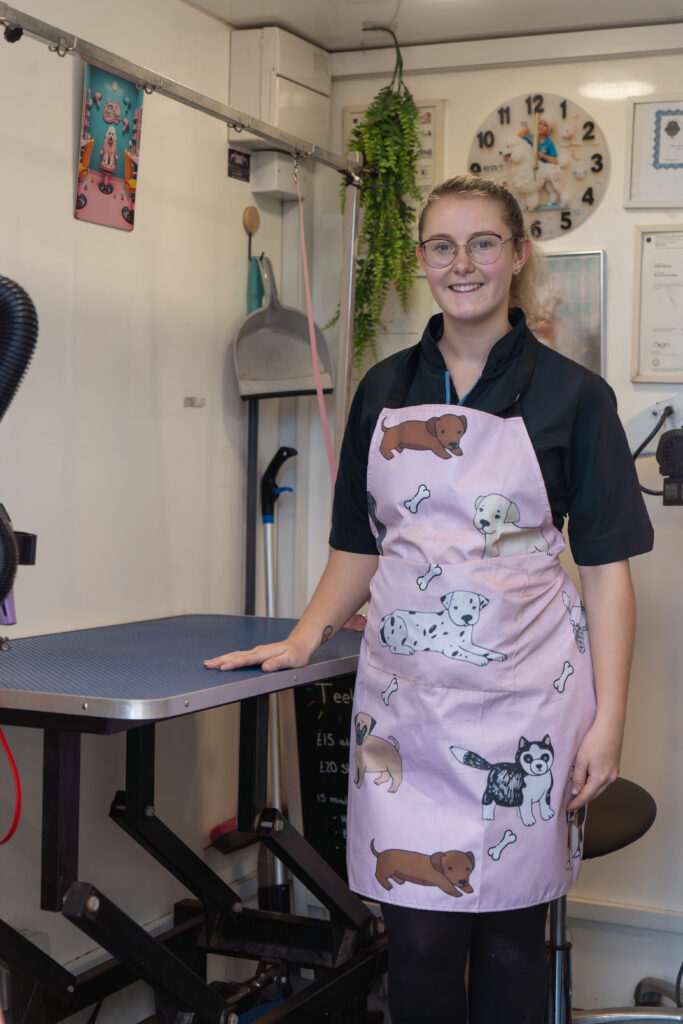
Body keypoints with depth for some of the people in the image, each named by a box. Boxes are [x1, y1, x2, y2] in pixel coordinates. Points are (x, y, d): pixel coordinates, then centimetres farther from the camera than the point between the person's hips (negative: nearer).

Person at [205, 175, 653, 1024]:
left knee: (509, 930, 5)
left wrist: (608, 718, -7)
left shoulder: (570, 394, 1)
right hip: (406, 694, 2)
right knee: (419, 935, 0)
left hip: (523, 694, -2)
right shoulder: (384, 390, 10)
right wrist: (304, 639, 2)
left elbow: (606, 569, -1)